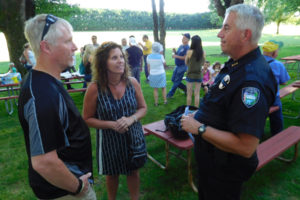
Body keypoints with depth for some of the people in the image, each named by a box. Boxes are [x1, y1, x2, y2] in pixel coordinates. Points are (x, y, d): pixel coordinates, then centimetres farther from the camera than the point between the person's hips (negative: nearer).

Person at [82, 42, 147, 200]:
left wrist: (131, 119, -19)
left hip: (133, 136, 2)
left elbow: (143, 108, 1)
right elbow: (87, 119, -9)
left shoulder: (132, 82, -11)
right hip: (109, 139, -1)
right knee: (112, 174, 23)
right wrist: (111, 124, -22)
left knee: (134, 172, 21)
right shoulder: (95, 88, -18)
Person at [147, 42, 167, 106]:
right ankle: (165, 101, 23)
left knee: (155, 89, 12)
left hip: (153, 74, 2)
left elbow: (148, 67, 1)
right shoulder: (161, 56, -14)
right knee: (163, 88, 16)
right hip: (161, 74, -1)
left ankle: (156, 102, 16)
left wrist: (150, 74, 14)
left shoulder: (149, 57, -7)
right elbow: (164, 64, 1)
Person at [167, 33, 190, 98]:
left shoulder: (187, 47, -15)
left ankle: (170, 94, 9)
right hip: (177, 65, 10)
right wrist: (175, 52, -1)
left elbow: (185, 57, -22)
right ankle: (185, 88, 26)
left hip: (182, 66, -10)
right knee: (173, 79, 14)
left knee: (177, 81, -1)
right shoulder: (180, 46, 13)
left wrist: (176, 56, -22)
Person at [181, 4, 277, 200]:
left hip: (224, 171, -9)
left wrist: (199, 128, -28)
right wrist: (200, 116, 4)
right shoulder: (236, 63, 0)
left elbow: (246, 147, -34)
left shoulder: (252, 79, -32)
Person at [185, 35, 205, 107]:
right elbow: (203, 63, 9)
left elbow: (186, 63, 1)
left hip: (190, 75, -2)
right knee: (197, 94, 11)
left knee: (189, 94, 9)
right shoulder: (203, 52, -4)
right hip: (199, 75, 2)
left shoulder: (189, 52, -12)